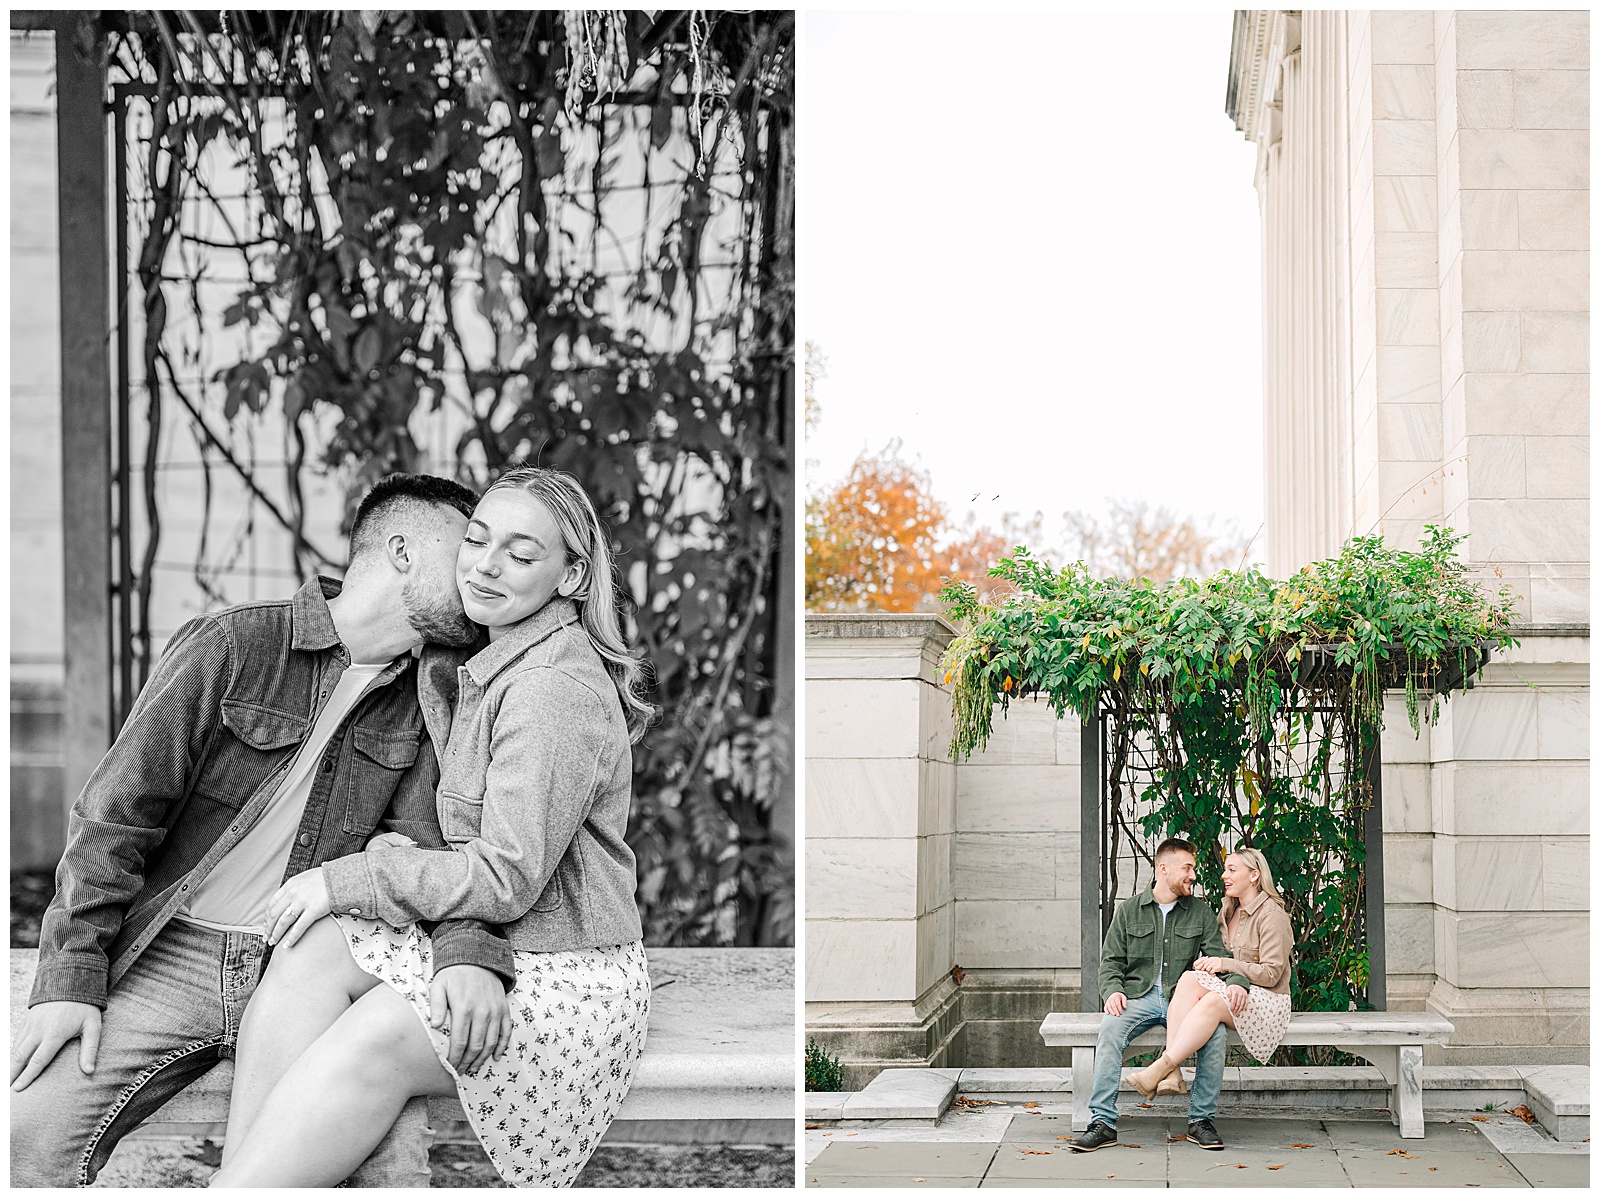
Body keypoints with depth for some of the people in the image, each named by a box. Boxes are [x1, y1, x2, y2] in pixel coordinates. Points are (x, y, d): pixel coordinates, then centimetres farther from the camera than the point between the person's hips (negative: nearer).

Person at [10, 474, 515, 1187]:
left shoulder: (419, 705, 10)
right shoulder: (231, 645, -5)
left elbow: (426, 847, -1)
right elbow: (113, 815, -5)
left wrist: (469, 953, -23)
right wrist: (70, 979, -12)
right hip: (171, 961, -2)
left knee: (396, 1168, -22)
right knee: (27, 1139, -20)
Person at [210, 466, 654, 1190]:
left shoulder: (558, 693, -17)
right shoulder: (495, 668, 15)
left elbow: (507, 881, -19)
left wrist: (348, 879, -12)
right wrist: (396, 855, 4)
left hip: (571, 979, -9)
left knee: (377, 1037, -30)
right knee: (315, 946, -15)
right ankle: (237, 1175, -24)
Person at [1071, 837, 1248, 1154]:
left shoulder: (1200, 912, 14)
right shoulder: (1129, 911, 12)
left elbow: (1218, 957, 5)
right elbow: (1111, 961, 9)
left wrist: (1236, 982, -17)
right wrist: (1112, 991, -12)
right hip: (1138, 995, -1)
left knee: (1217, 1031, -31)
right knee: (1110, 1029, -33)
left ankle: (1202, 1120, -18)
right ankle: (1102, 1123, -31)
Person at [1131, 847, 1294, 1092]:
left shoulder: (1272, 916, -8)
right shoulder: (1229, 911, 17)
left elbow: (1270, 974, -13)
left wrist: (1224, 964, -17)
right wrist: (1208, 962, 0)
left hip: (1267, 1001, -7)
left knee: (1213, 1001, -36)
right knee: (1190, 979, -25)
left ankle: (1162, 1067, -42)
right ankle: (1173, 1072, -39)